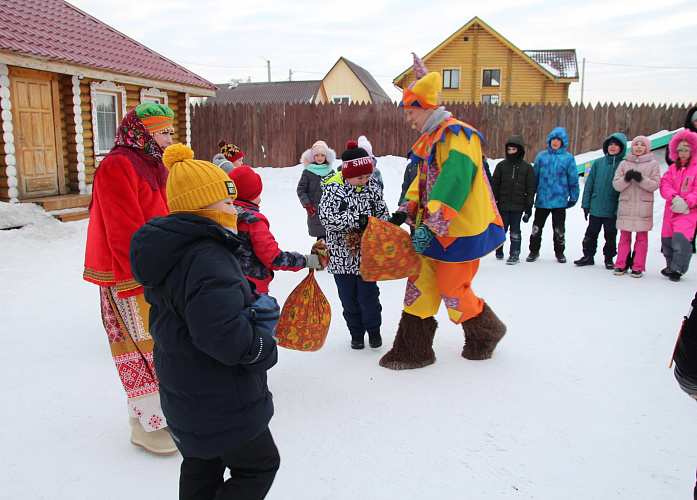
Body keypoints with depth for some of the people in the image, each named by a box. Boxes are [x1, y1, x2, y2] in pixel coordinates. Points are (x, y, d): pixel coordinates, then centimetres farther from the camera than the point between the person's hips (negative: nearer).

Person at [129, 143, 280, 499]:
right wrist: (263, 349, -19)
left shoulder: (168, 250, 5)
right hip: (221, 402, -10)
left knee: (202, 465, 27)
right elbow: (220, 331, -38)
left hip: (184, 391, 10)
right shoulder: (206, 259, -29)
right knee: (259, 465, 11)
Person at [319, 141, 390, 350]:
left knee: (368, 294, 6)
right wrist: (357, 220, -27)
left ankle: (373, 329, 29)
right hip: (342, 253, -1)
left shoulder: (372, 184, -1)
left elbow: (383, 212, 9)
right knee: (349, 297, 11)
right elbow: (326, 217, -23)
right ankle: (356, 332, 29)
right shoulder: (333, 188, -12)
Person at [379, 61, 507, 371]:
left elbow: (453, 184, -28)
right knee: (420, 285, 8)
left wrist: (430, 227, -32)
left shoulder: (456, 136, -18)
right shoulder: (430, 139, 14)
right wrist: (406, 211, 9)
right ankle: (413, 351, 18)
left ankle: (487, 333, 31)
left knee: (453, 292, 2)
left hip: (461, 231, -9)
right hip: (435, 231, 9)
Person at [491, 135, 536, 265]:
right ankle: (499, 251, 23)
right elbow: (495, 185, 8)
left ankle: (515, 255, 10)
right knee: (501, 229, 5)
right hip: (503, 205, 1)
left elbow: (530, 188, 5)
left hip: (518, 205, -1)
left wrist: (529, 206, 0)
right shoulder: (501, 165, 6)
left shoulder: (527, 167, 4)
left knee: (515, 231, 1)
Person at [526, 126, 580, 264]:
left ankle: (559, 252, 23)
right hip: (542, 199, 1)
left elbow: (573, 179, 6)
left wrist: (573, 197, 5)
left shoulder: (568, 158, 2)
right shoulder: (542, 156, 6)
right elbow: (535, 176, 12)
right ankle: (534, 251, 21)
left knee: (559, 229, 7)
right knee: (536, 227, 6)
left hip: (559, 199, -1)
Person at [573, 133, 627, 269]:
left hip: (612, 210, -2)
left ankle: (609, 258, 22)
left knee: (611, 235, 9)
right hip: (595, 207, 2)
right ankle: (588, 256, 23)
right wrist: (586, 203, 2)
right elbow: (589, 183, 6)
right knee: (591, 233, 10)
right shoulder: (598, 163, 4)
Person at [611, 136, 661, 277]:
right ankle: (621, 264, 12)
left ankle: (638, 267, 8)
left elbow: (655, 184, -5)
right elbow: (616, 185, 2)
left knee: (642, 237, 3)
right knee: (624, 236, 5)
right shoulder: (624, 164, 8)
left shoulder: (653, 164, 4)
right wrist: (626, 179, -16)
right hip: (626, 205, 1)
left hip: (644, 206, -1)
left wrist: (642, 179, -20)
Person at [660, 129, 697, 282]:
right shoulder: (673, 168, 13)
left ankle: (677, 269, -10)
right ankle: (670, 264, 25)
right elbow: (665, 184, 1)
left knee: (680, 238, -19)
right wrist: (674, 198, -16)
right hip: (671, 209, 5)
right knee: (667, 239, 6)